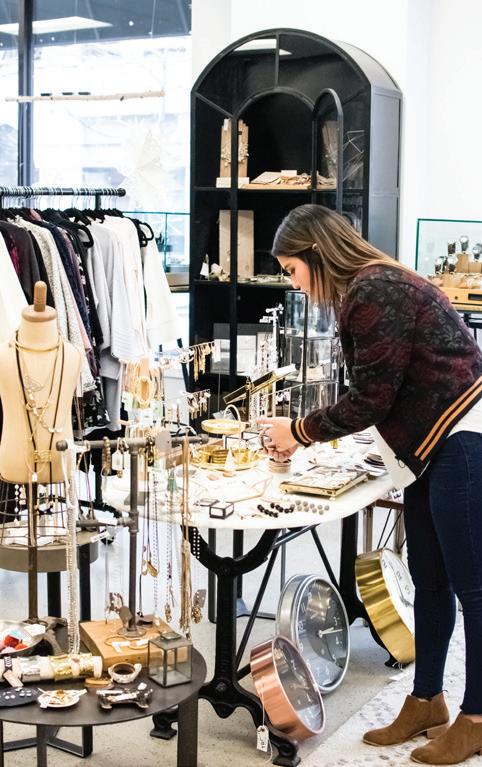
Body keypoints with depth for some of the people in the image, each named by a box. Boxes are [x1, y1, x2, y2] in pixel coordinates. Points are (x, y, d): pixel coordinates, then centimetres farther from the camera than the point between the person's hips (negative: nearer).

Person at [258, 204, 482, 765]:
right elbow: (373, 395, 14)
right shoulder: (369, 288, 13)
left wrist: (298, 431, -3)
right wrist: (303, 436, 9)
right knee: (428, 581, 14)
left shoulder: (375, 294, -18)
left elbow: (370, 401, -16)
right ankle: (426, 703, 26)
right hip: (432, 446, 10)